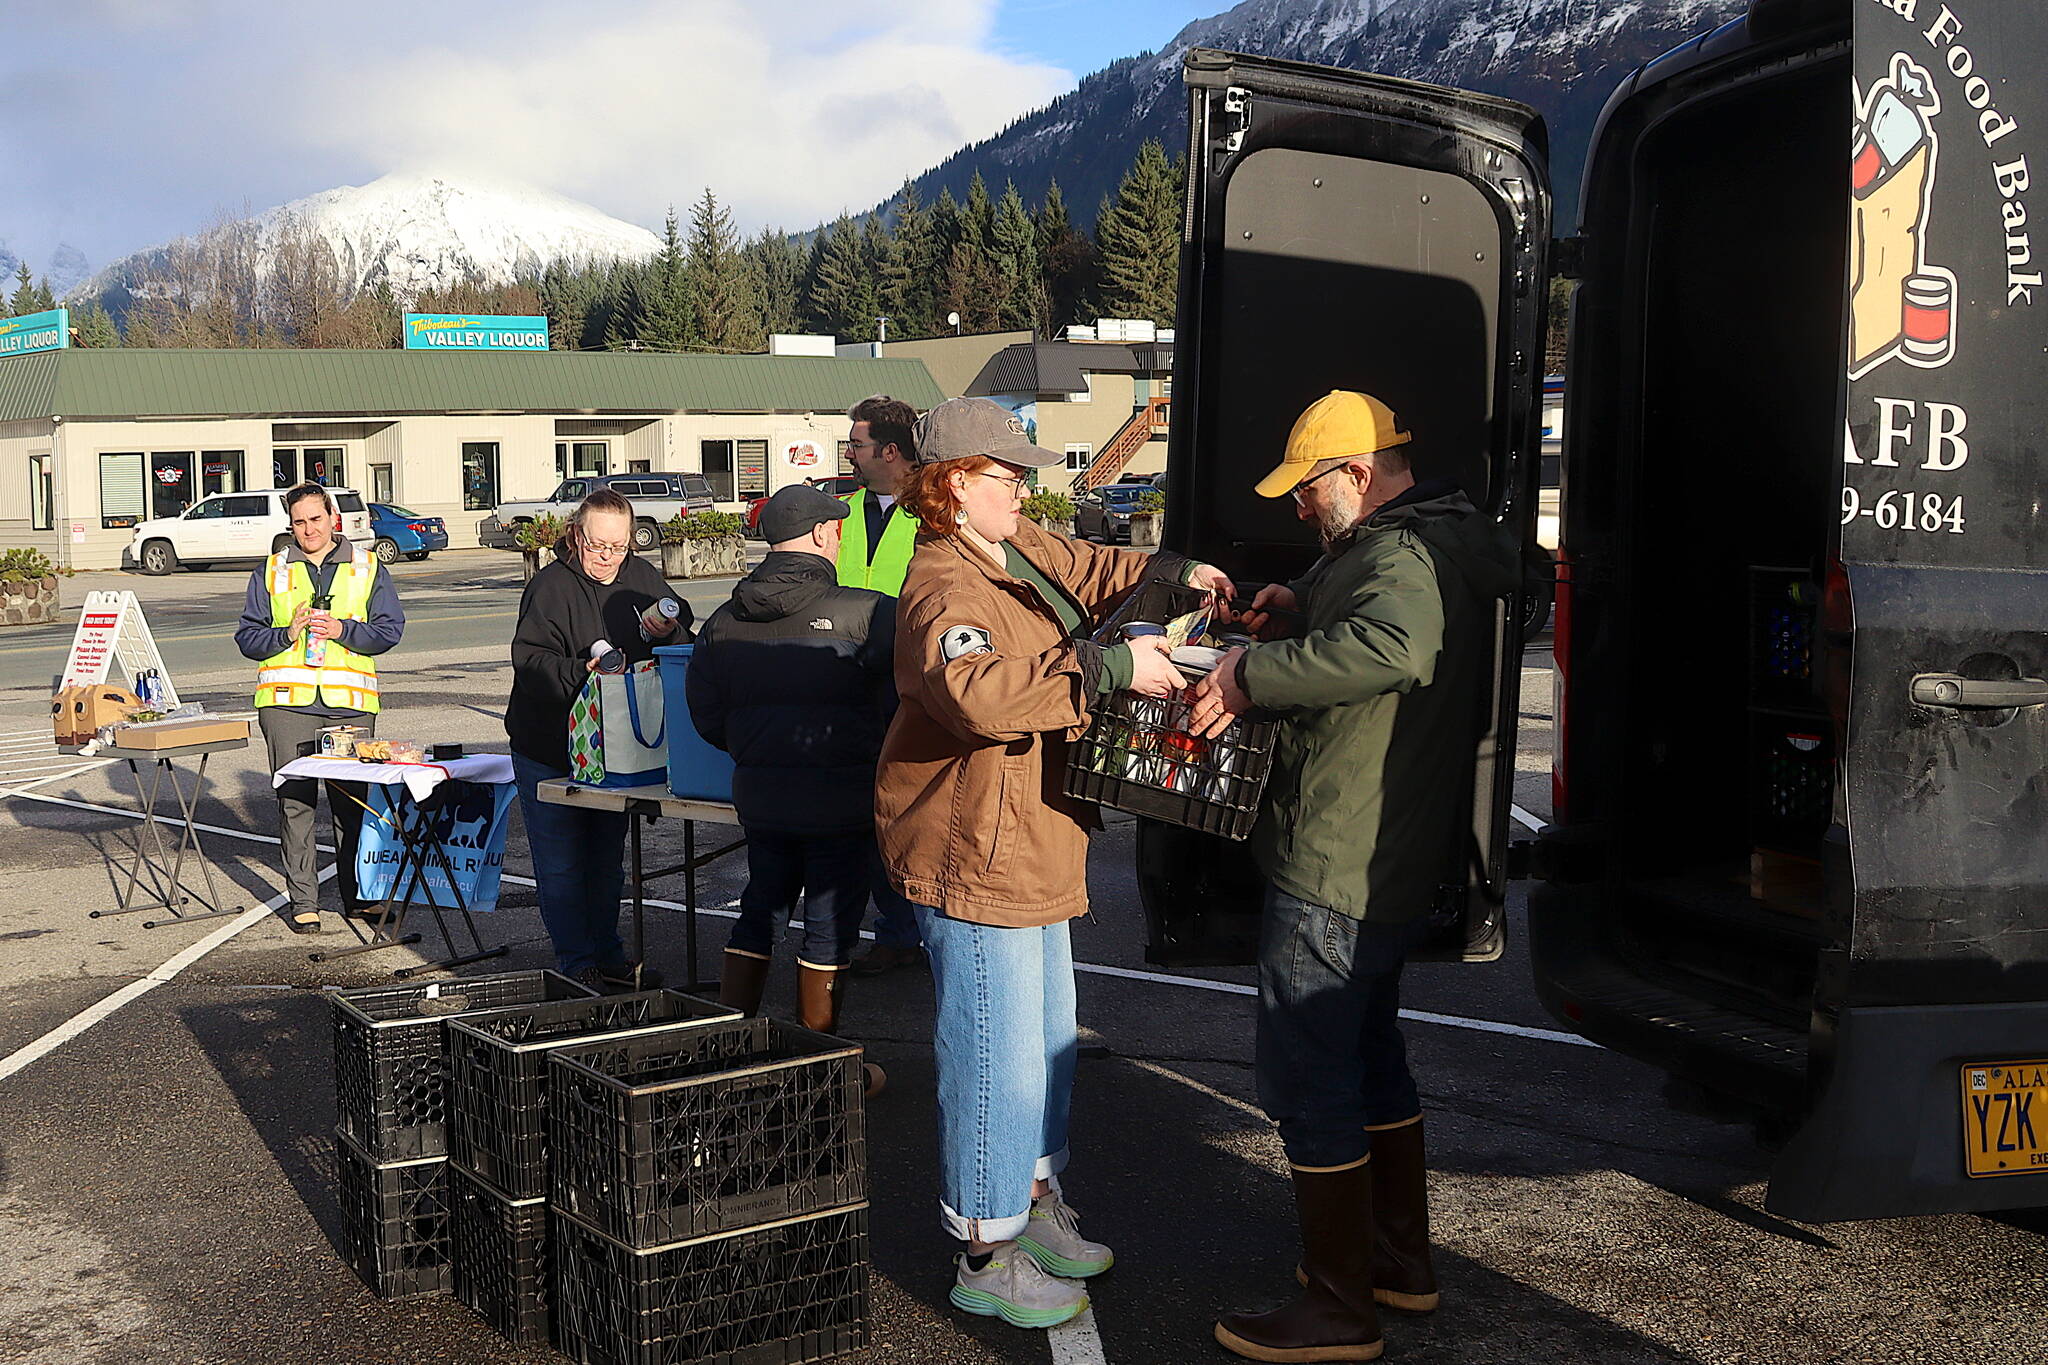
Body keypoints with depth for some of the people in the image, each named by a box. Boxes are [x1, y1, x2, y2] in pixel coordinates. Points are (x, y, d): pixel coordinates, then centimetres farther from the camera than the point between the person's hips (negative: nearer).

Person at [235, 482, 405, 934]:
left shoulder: (368, 569, 12)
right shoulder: (271, 572, 14)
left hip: (350, 700, 0)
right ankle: (303, 901, 4)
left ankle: (357, 894, 14)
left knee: (352, 799, 2)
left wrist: (342, 629, -11)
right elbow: (247, 637, 12)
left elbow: (390, 628, 4)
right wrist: (286, 634, -7)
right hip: (287, 698, 0)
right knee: (295, 800, -2)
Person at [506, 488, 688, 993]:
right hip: (549, 751, -5)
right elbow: (529, 659, -23)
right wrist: (581, 672, -38)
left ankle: (608, 956, 27)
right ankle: (577, 963, 9)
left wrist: (667, 634, -11)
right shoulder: (550, 587, -13)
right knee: (562, 865, 0)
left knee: (607, 860, 16)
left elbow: (686, 645, 11)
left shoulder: (642, 578, 5)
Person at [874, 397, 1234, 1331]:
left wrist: (1172, 572, 10)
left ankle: (1030, 1202, 38)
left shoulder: (1012, 552, 9)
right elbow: (980, 692, -40)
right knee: (997, 1057, -3)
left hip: (1029, 845, 11)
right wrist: (1111, 668, -36)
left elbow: (1085, 570, 28)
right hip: (973, 857, -11)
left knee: (1047, 1038, 21)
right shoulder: (945, 589, -21)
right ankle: (985, 1256, 10)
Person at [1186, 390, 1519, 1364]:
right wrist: (1304, 601, 18)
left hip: (1335, 871, -11)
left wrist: (1249, 674, -37)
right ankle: (1402, 1261, 35)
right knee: (1369, 1052, 23)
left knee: (1308, 1081, -3)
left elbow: (1389, 646, -44)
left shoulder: (1403, 557, -21)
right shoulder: (1430, 543, 13)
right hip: (1394, 862, 11)